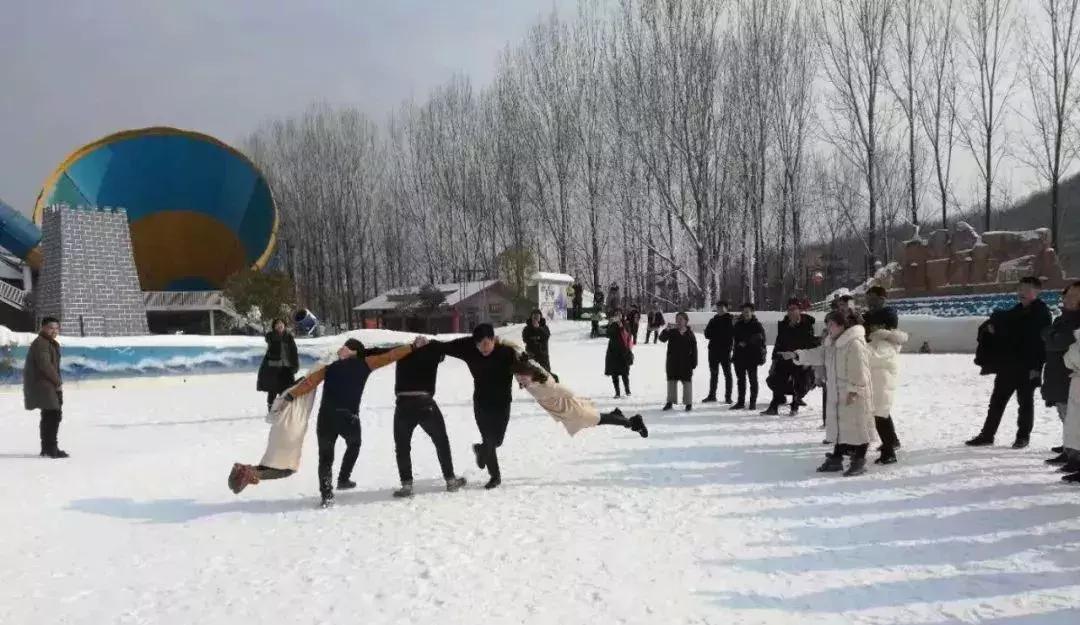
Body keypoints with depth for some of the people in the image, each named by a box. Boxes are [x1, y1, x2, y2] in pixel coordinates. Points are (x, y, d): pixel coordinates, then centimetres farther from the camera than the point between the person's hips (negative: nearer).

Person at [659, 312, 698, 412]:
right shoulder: (672, 331, 1)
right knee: (672, 381, 8)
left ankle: (688, 403, 12)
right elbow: (662, 339, -13)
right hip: (672, 361, 2)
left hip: (686, 362, -1)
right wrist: (666, 330, -29)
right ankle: (670, 402, 18)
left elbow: (694, 349, 0)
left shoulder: (690, 333, -1)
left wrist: (694, 362, -4)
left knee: (687, 382, 2)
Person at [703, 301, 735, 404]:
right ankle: (712, 395, 21)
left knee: (727, 374, 1)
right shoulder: (713, 320, 11)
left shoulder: (730, 320, -3)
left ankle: (728, 397, 4)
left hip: (725, 350, -5)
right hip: (713, 350, 5)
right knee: (713, 374, 13)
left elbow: (731, 334, -11)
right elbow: (707, 334, 8)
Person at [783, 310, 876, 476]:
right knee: (840, 428, 17)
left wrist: (854, 390, -22)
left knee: (857, 428, 0)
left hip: (854, 396, -9)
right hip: (837, 395, 10)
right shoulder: (832, 343, 11)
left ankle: (859, 461, 10)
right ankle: (836, 459, 26)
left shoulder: (855, 344, -19)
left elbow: (858, 370, -22)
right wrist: (796, 355, 1)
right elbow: (817, 354, 12)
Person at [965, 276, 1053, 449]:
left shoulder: (1041, 312, -7)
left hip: (1028, 366, -6)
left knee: (1025, 401, 4)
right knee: (997, 399, 7)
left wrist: (1036, 365, -20)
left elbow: (1043, 339, -14)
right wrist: (995, 330, 0)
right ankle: (987, 435, 12)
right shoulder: (1015, 311, 14)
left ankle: (1023, 436, 17)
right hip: (1009, 364, 7)